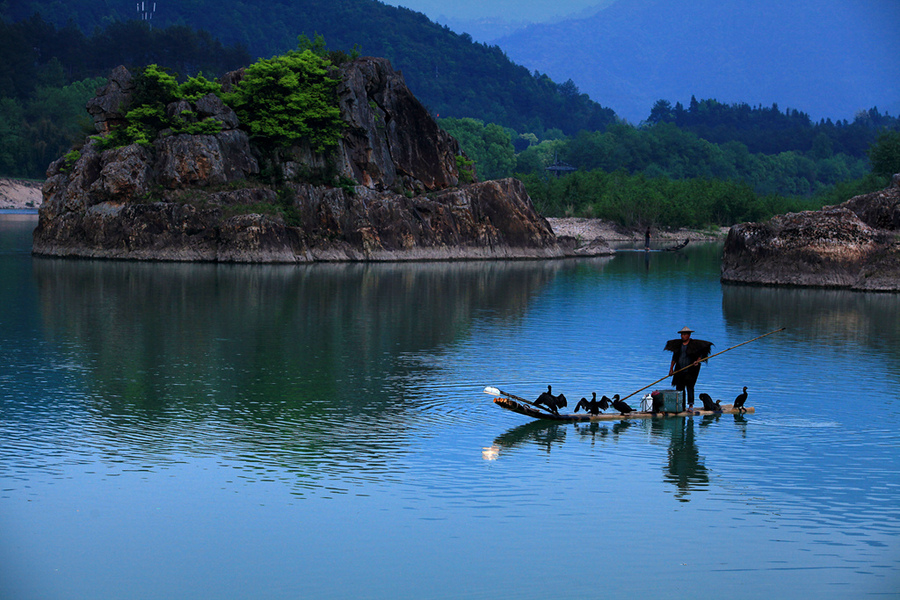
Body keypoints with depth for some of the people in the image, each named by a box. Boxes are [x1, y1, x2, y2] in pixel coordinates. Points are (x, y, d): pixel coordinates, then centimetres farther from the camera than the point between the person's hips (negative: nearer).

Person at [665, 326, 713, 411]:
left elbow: (700, 354, -1)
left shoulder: (694, 344, -2)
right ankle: (682, 406, 8)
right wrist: (671, 368, 13)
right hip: (679, 371, 5)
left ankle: (691, 405, -4)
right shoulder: (678, 344, 12)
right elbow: (675, 357, 16)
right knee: (679, 388, 2)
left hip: (690, 370, -5)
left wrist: (698, 361, -21)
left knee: (689, 386, -12)